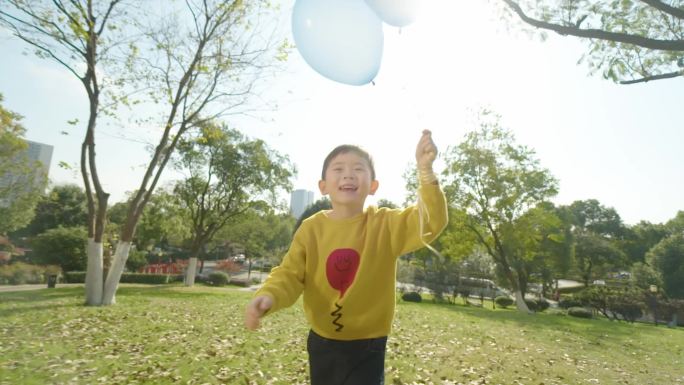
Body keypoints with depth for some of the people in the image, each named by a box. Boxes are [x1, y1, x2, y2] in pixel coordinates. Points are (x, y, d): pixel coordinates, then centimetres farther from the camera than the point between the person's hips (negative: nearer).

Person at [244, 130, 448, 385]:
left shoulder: (386, 224, -12)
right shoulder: (311, 228, -7)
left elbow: (431, 222, -24)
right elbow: (290, 274, -9)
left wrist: (425, 171, -38)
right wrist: (268, 296, -31)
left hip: (367, 347, -3)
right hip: (322, 342, 3)